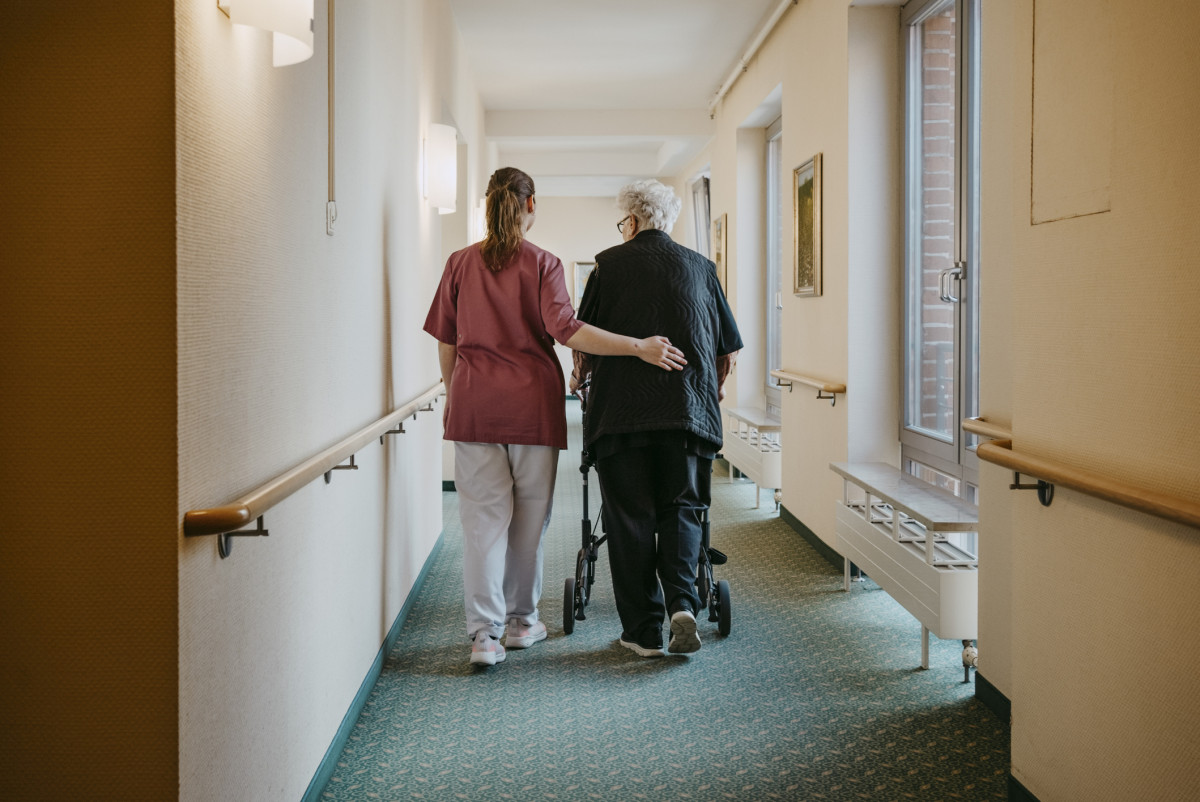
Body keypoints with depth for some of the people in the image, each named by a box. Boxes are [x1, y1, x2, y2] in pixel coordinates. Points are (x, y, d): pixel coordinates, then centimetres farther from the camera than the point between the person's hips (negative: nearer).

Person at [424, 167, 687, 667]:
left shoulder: (460, 263, 6)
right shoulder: (542, 264, -3)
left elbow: (446, 343, 9)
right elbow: (565, 330, -17)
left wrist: (453, 397, 21)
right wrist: (639, 347, -19)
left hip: (474, 404, 2)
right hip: (531, 403, -2)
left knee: (483, 517, 1)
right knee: (529, 516, 11)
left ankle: (484, 634, -6)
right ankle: (521, 621, 23)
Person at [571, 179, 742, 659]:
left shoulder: (609, 264, 5)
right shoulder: (700, 267, 12)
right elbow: (728, 349, 15)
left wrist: (580, 378, 29)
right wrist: (713, 389, 34)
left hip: (621, 408, -2)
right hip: (689, 411, 2)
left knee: (629, 518, 5)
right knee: (680, 509, 12)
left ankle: (643, 631, 7)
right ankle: (681, 604, -8)